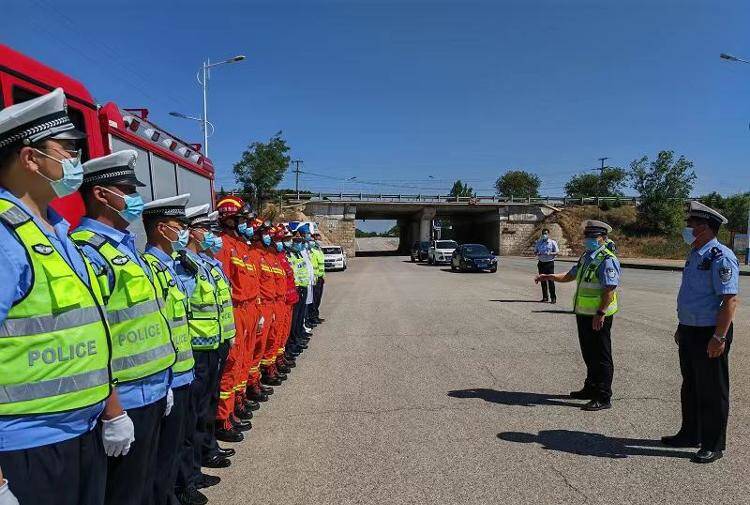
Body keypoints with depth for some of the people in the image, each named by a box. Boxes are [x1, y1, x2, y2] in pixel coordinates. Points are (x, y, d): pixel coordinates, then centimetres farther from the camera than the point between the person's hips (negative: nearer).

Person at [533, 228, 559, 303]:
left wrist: (550, 253, -19)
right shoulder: (539, 242, 10)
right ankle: (545, 297, 15)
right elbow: (535, 251, 14)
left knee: (551, 280, -7)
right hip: (541, 263, 4)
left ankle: (553, 298, -2)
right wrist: (538, 253, -9)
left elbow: (557, 252, -1)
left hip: (549, 263, -4)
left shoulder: (552, 242, 1)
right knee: (543, 280, 6)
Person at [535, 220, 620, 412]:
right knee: (589, 354, 19)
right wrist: (549, 277, 15)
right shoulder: (586, 257, 14)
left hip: (598, 317, -9)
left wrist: (600, 313, -26)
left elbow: (610, 290, -22)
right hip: (583, 314, 9)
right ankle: (591, 388, 33)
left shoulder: (608, 260, -15)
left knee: (601, 357, -2)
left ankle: (603, 398, 5)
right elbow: (570, 276, 26)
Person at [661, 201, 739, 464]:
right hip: (690, 331, 9)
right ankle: (690, 434, 34)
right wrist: (681, 327, 22)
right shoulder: (695, 255, 12)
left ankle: (713, 446, 17)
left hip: (710, 334, -9)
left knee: (712, 391, 4)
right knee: (690, 386, 19)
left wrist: (719, 337, -26)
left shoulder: (721, 257, -17)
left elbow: (730, 300, -23)